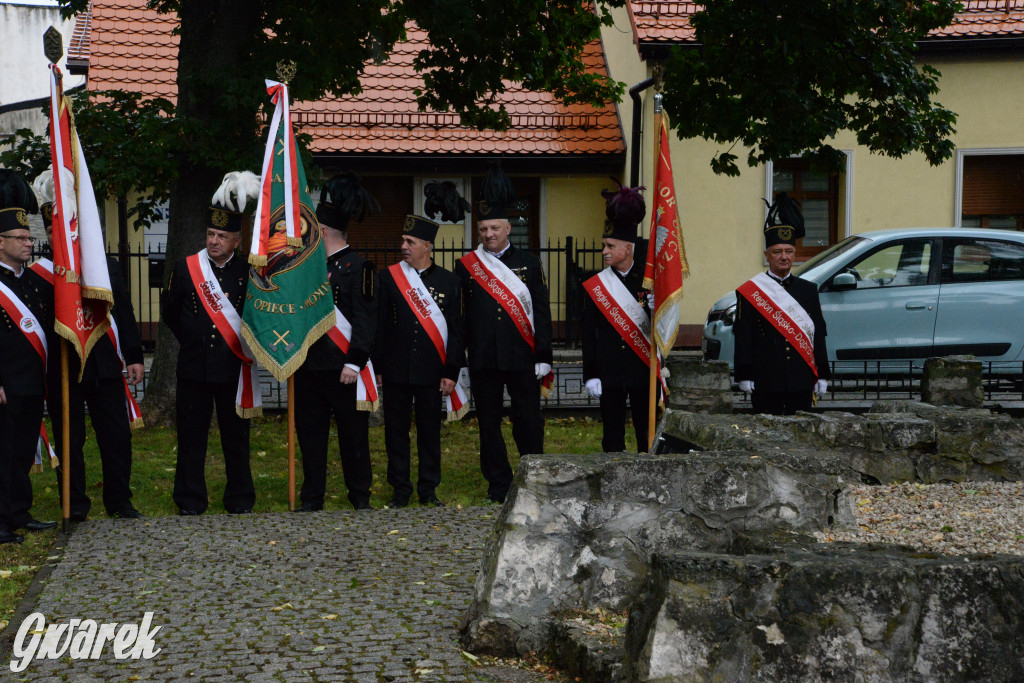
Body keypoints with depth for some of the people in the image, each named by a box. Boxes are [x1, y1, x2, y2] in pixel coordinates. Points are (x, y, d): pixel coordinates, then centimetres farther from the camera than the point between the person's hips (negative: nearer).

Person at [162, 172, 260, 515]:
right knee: (191, 435, 5)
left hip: (232, 368, -1)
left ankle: (239, 499, 17)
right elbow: (170, 314, 12)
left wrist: (242, 346, 0)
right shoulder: (185, 268, 3)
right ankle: (191, 500, 15)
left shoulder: (248, 272, 1)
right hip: (194, 367, 1)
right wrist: (193, 341, 12)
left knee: (236, 435, 6)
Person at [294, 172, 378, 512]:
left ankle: (360, 495, 16)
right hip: (309, 366, 6)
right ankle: (312, 497, 17)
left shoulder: (358, 267, -8)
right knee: (310, 432, 9)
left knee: (353, 432, 4)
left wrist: (354, 362, -19)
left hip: (342, 368, -6)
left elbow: (366, 319, -13)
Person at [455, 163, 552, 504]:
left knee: (529, 421, 0)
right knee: (489, 424, 6)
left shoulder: (529, 263, 6)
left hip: (522, 359, -1)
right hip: (483, 360, 1)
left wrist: (543, 357, -1)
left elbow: (541, 313, 5)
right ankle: (499, 485, 15)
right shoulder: (466, 266, 6)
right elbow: (459, 316, 8)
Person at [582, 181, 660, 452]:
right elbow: (589, 335, 2)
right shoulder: (594, 286, 2)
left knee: (648, 437, 2)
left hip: (644, 370, 0)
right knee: (613, 439, 5)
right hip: (610, 373, 0)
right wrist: (590, 376, -3)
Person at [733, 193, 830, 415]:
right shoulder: (749, 291, 2)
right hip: (766, 384, -3)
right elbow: (743, 338, -1)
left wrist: (822, 375, 7)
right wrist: (745, 377, -7)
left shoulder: (808, 290, 12)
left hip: (801, 382, 3)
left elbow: (818, 335, 12)